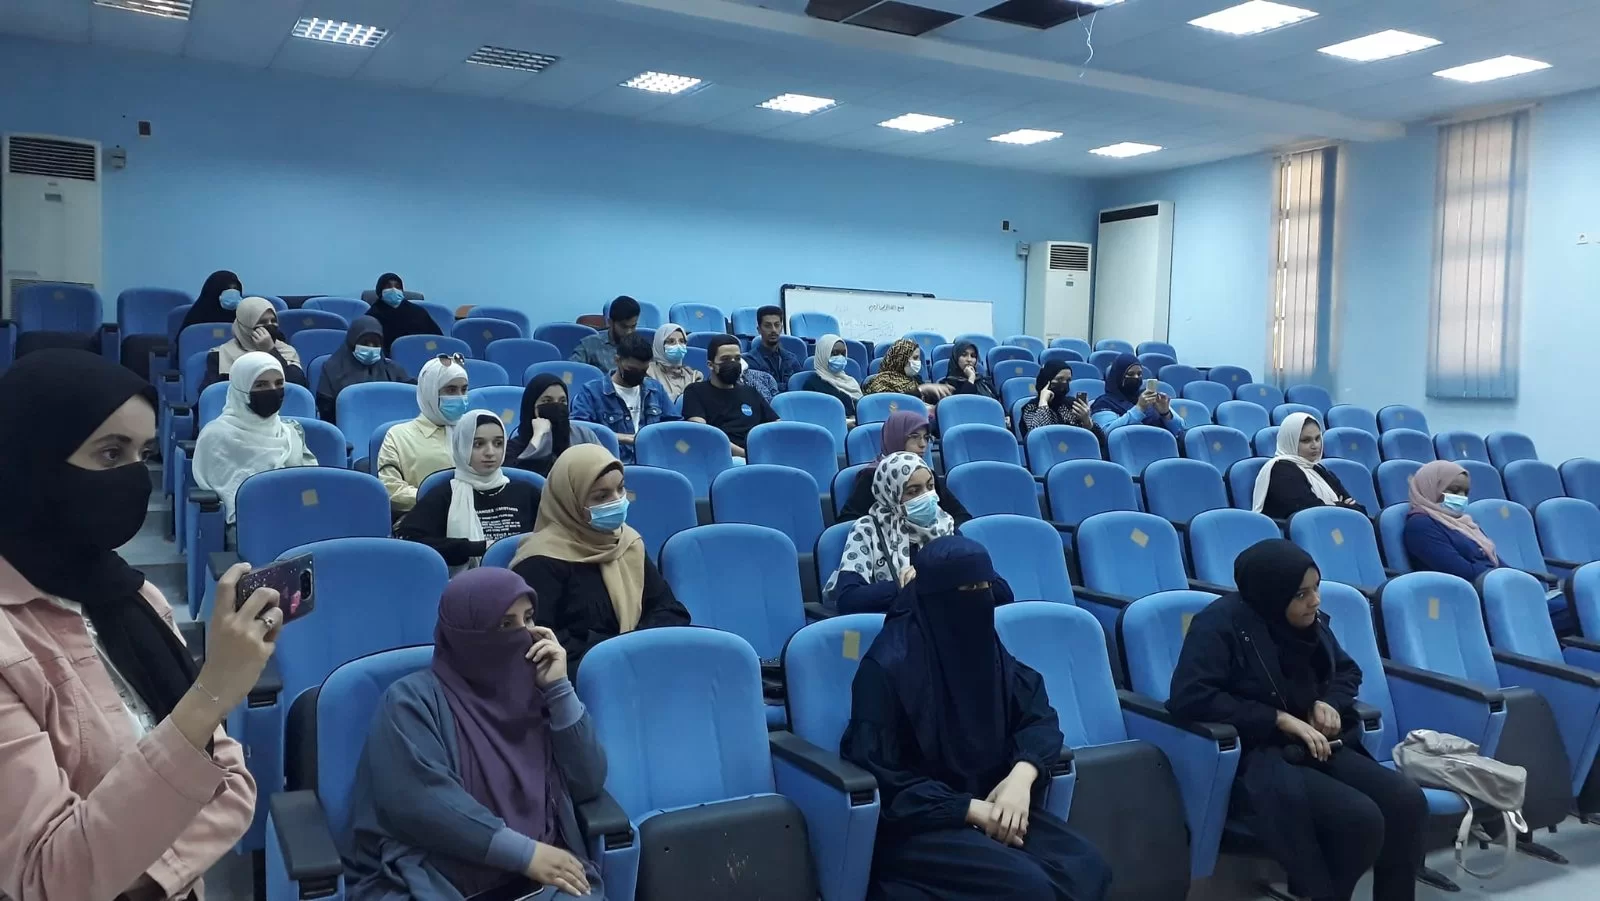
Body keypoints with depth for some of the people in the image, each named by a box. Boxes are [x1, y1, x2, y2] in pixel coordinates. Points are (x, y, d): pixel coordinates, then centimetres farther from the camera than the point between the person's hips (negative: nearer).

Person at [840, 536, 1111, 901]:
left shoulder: (985, 646, 3)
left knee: (1088, 869, -16)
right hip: (916, 821, -6)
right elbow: (881, 775, -15)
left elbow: (1040, 716, 4)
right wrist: (970, 809, -18)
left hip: (991, 802, 6)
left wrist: (1021, 775, -17)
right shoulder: (888, 665, -16)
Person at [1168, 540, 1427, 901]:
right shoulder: (1221, 623, -15)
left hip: (1311, 747, 7)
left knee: (1407, 800, -15)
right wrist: (1280, 718, -21)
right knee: (1360, 818, -25)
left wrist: (1328, 701, -1)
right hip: (1253, 758, -7)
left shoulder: (1307, 621, 7)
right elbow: (1189, 697, -23)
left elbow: (1347, 670, 23)